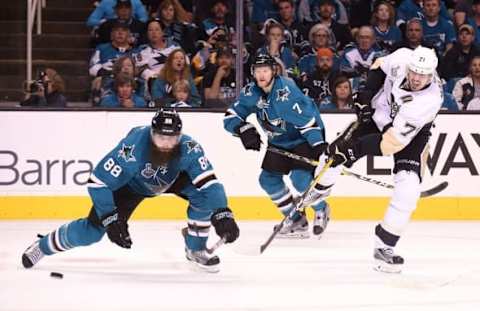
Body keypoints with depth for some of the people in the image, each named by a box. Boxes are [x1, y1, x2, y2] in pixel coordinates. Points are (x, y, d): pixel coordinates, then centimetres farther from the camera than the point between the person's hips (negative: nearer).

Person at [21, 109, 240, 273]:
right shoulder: (132, 149, -42)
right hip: (130, 183, -3)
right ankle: (43, 245, 17)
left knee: (203, 194, -24)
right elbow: (98, 182, -36)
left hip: (172, 179, 3)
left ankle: (196, 249, -3)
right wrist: (111, 219, -38)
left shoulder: (188, 148, -35)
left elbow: (209, 181, -35)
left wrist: (222, 214, -48)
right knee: (93, 230, -8)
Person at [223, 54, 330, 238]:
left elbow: (306, 118, -33)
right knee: (268, 179, 1)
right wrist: (244, 130, -25)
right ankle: (298, 221, 14)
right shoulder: (250, 92, -8)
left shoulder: (286, 90, -29)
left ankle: (321, 210, 8)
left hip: (305, 138, -8)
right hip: (279, 142, 8)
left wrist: (319, 146, -40)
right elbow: (231, 117, -5)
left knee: (300, 178, -22)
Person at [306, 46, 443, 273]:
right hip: (378, 115, 4)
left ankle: (384, 247, -12)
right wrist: (366, 96, -8)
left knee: (408, 184, -21)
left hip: (411, 133, -4)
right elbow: (380, 65, 1)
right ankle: (320, 189, 35)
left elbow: (392, 143, -38)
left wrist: (356, 148, -36)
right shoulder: (402, 59, -27)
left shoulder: (429, 100, -39)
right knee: (337, 150, -1)